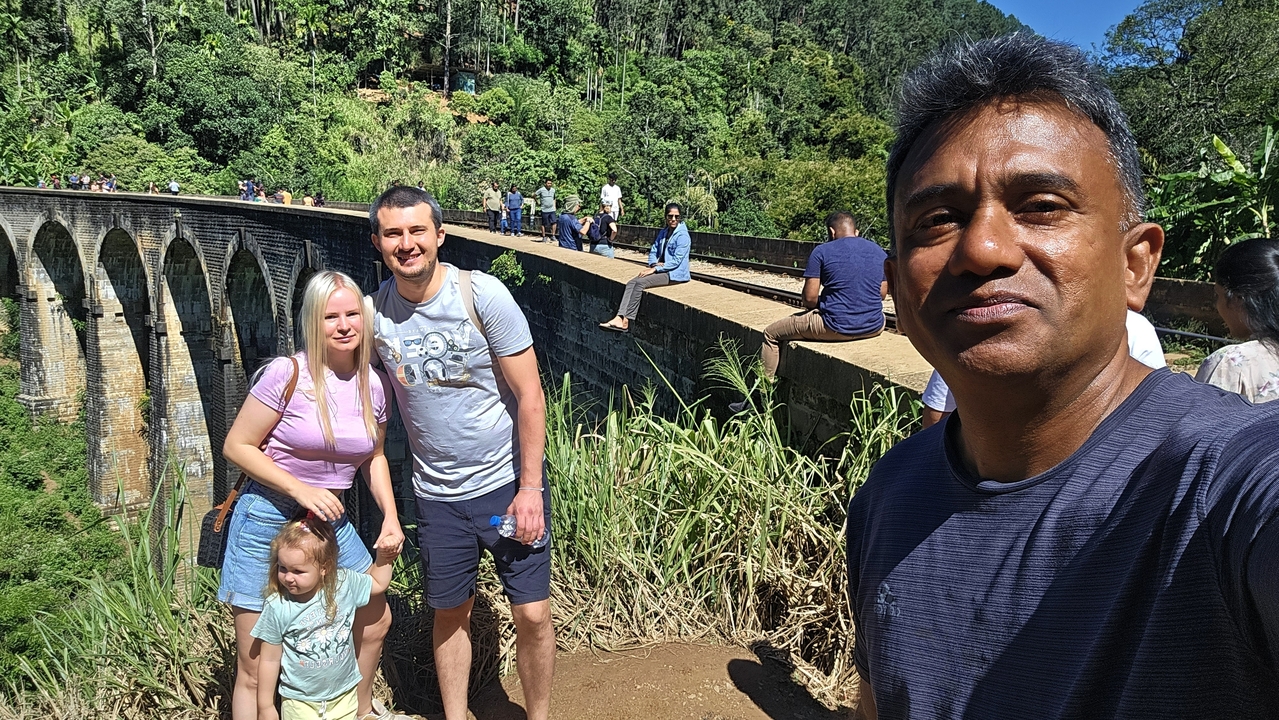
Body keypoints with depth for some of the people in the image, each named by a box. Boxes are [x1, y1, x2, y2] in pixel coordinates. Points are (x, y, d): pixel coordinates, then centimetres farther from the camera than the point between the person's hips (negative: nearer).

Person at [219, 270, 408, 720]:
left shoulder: (374, 384, -1)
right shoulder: (289, 373, -17)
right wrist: (300, 489, -22)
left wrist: (390, 517, -1)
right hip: (268, 518, -6)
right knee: (255, 666, 1)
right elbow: (236, 446, -12)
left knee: (375, 620, 19)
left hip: (331, 519, 6)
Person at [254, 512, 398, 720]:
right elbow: (270, 660, -7)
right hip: (300, 702, -2)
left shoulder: (345, 584, -11)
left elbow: (377, 584, 11)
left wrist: (383, 558, -3)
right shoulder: (277, 607, -17)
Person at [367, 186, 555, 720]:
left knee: (532, 615, 2)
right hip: (438, 495, 3)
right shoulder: (375, 312, -5)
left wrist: (529, 487, -14)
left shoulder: (481, 295, -14)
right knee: (450, 613, 16)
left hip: (508, 482, -2)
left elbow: (529, 394, -12)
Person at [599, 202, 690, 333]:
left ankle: (625, 322, -26)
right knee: (632, 282, -16)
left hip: (674, 274, -8)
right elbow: (653, 251, 19)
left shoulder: (682, 235, -10)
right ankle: (620, 318, -30)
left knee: (640, 283, -26)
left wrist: (655, 269, -17)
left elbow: (676, 261, -16)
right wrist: (654, 264, -4)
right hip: (662, 270, 8)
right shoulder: (663, 232, 16)